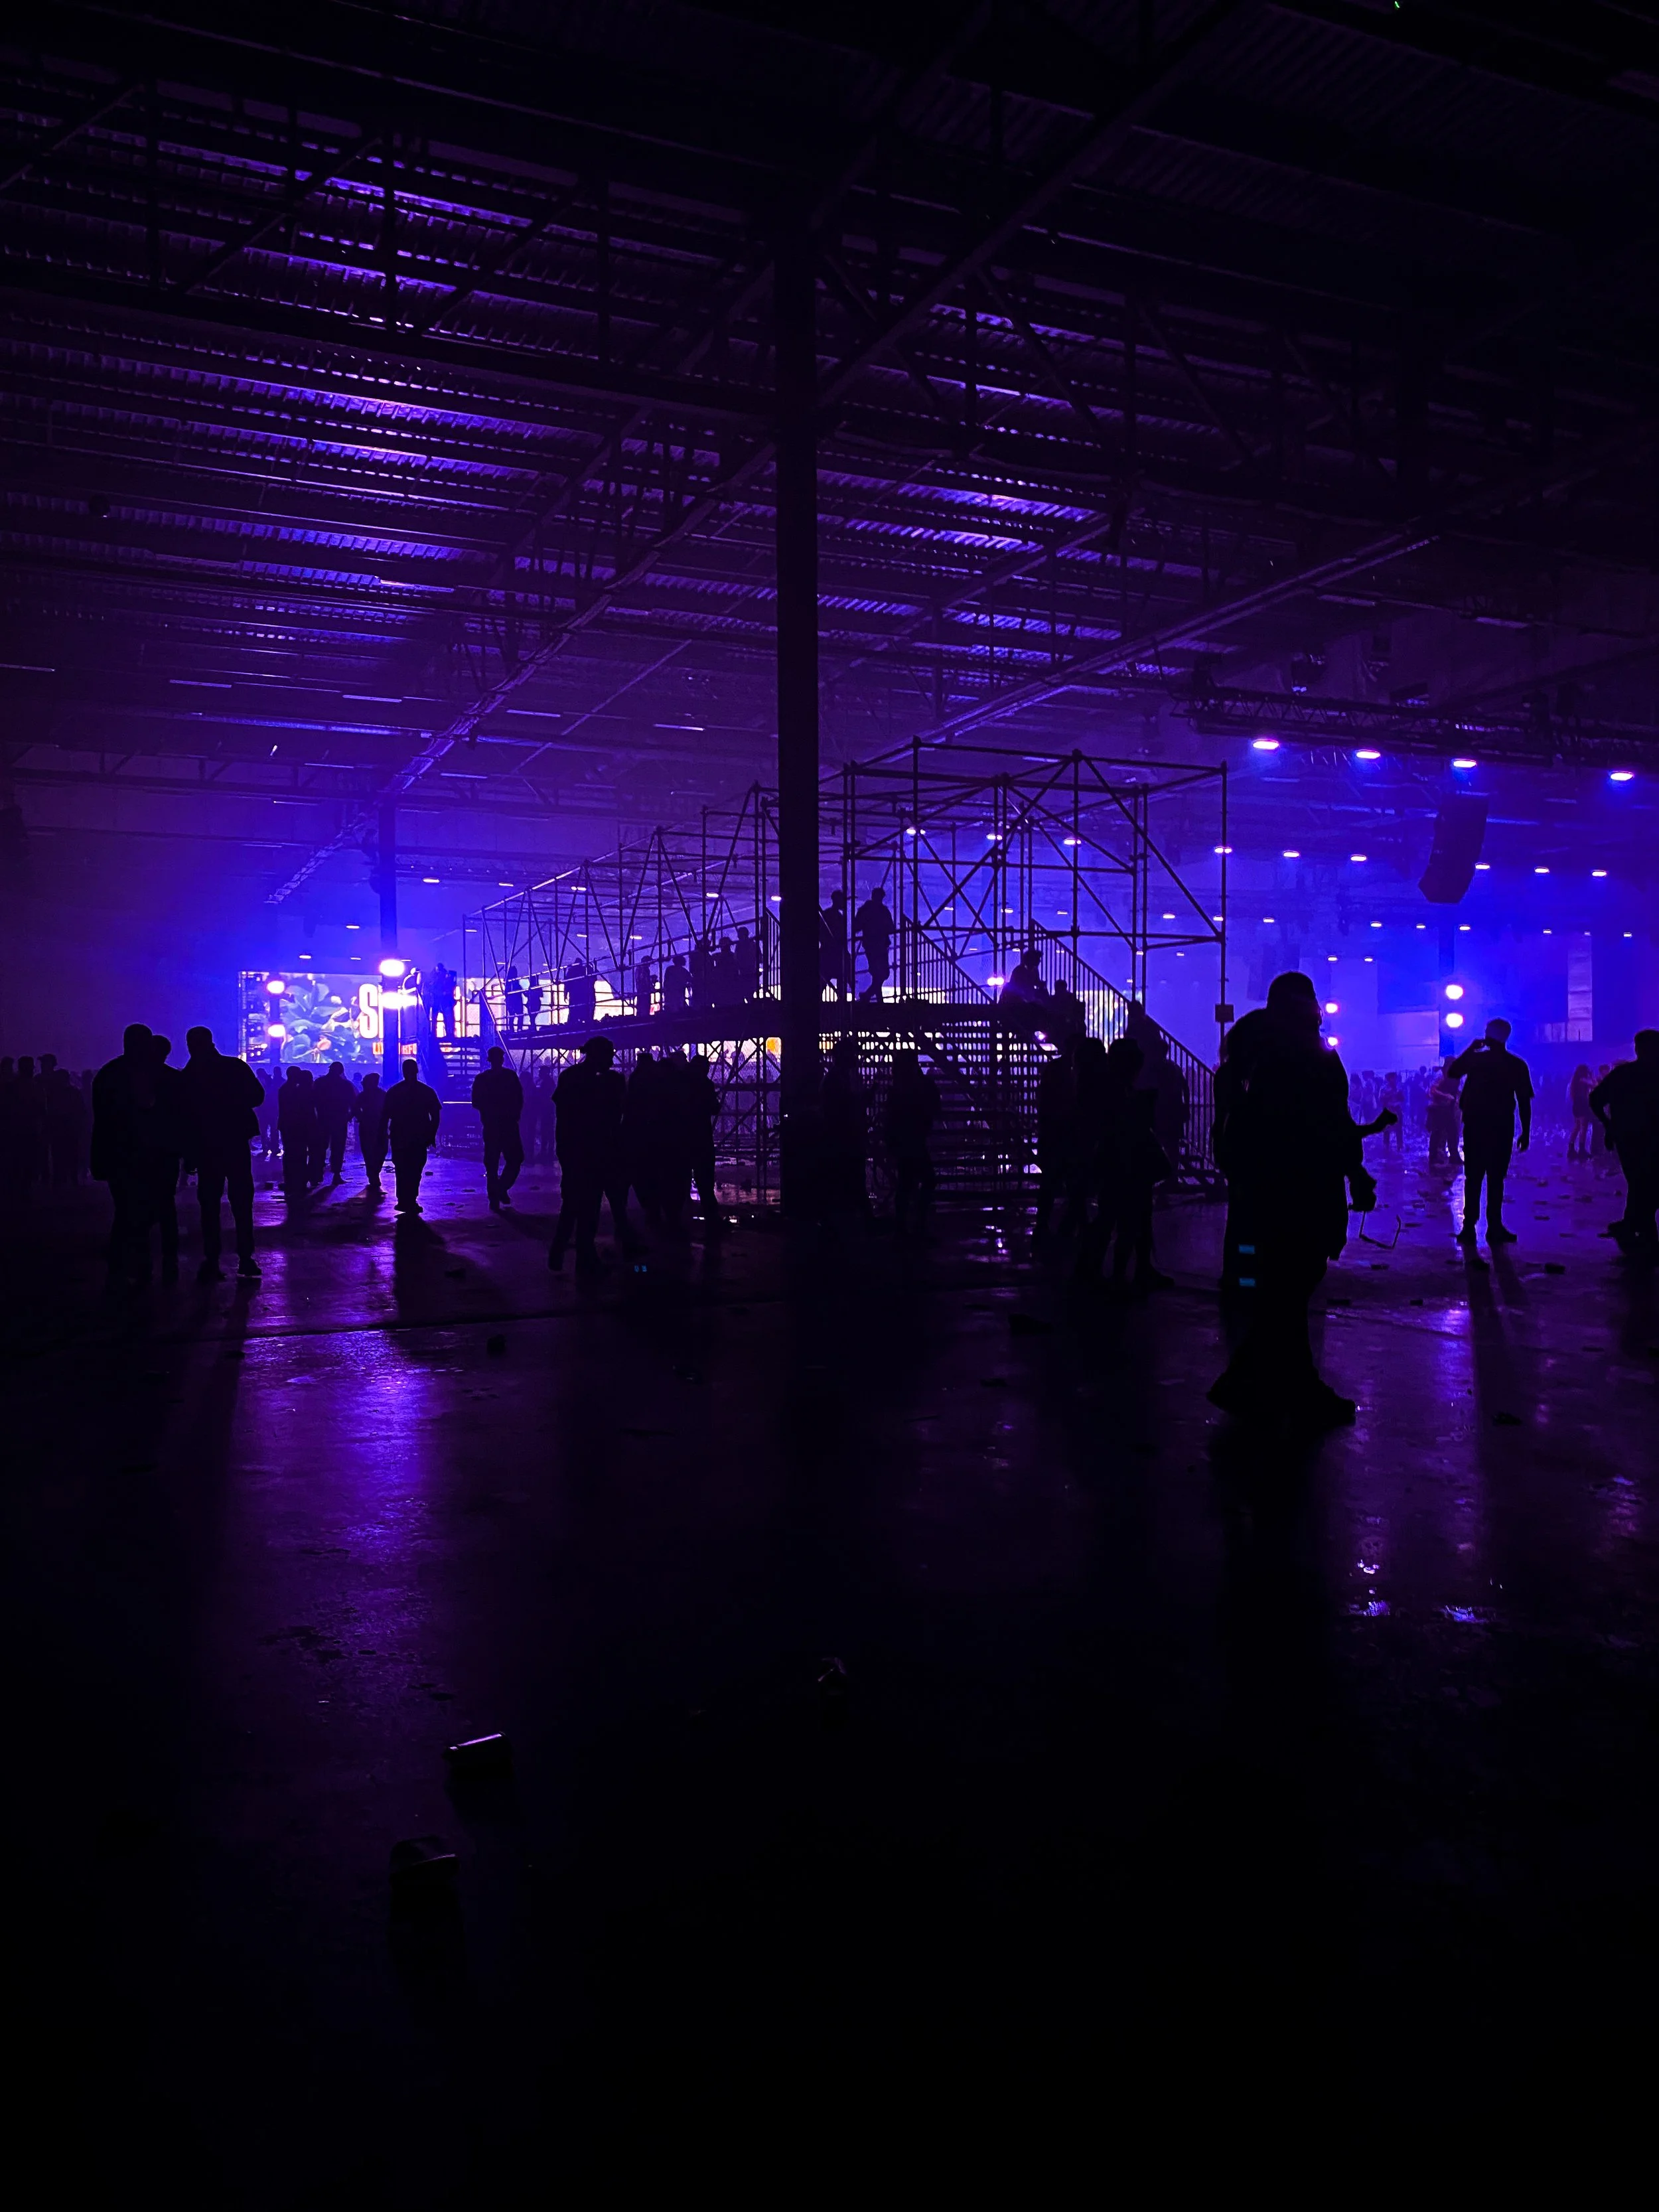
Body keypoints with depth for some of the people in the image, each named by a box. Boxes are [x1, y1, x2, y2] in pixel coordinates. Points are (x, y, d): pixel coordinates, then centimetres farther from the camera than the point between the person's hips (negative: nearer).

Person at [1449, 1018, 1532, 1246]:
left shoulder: (1476, 1058, -5)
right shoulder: (1517, 1065, -2)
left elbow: (1452, 1071, 11)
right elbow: (1525, 1102, -3)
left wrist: (1472, 1047, 12)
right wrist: (1526, 1132, 3)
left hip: (1475, 1127, 0)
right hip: (1502, 1129, 0)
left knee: (1473, 1178, 4)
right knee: (1496, 1179, 7)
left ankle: (1469, 1228, -1)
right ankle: (1494, 1228, 6)